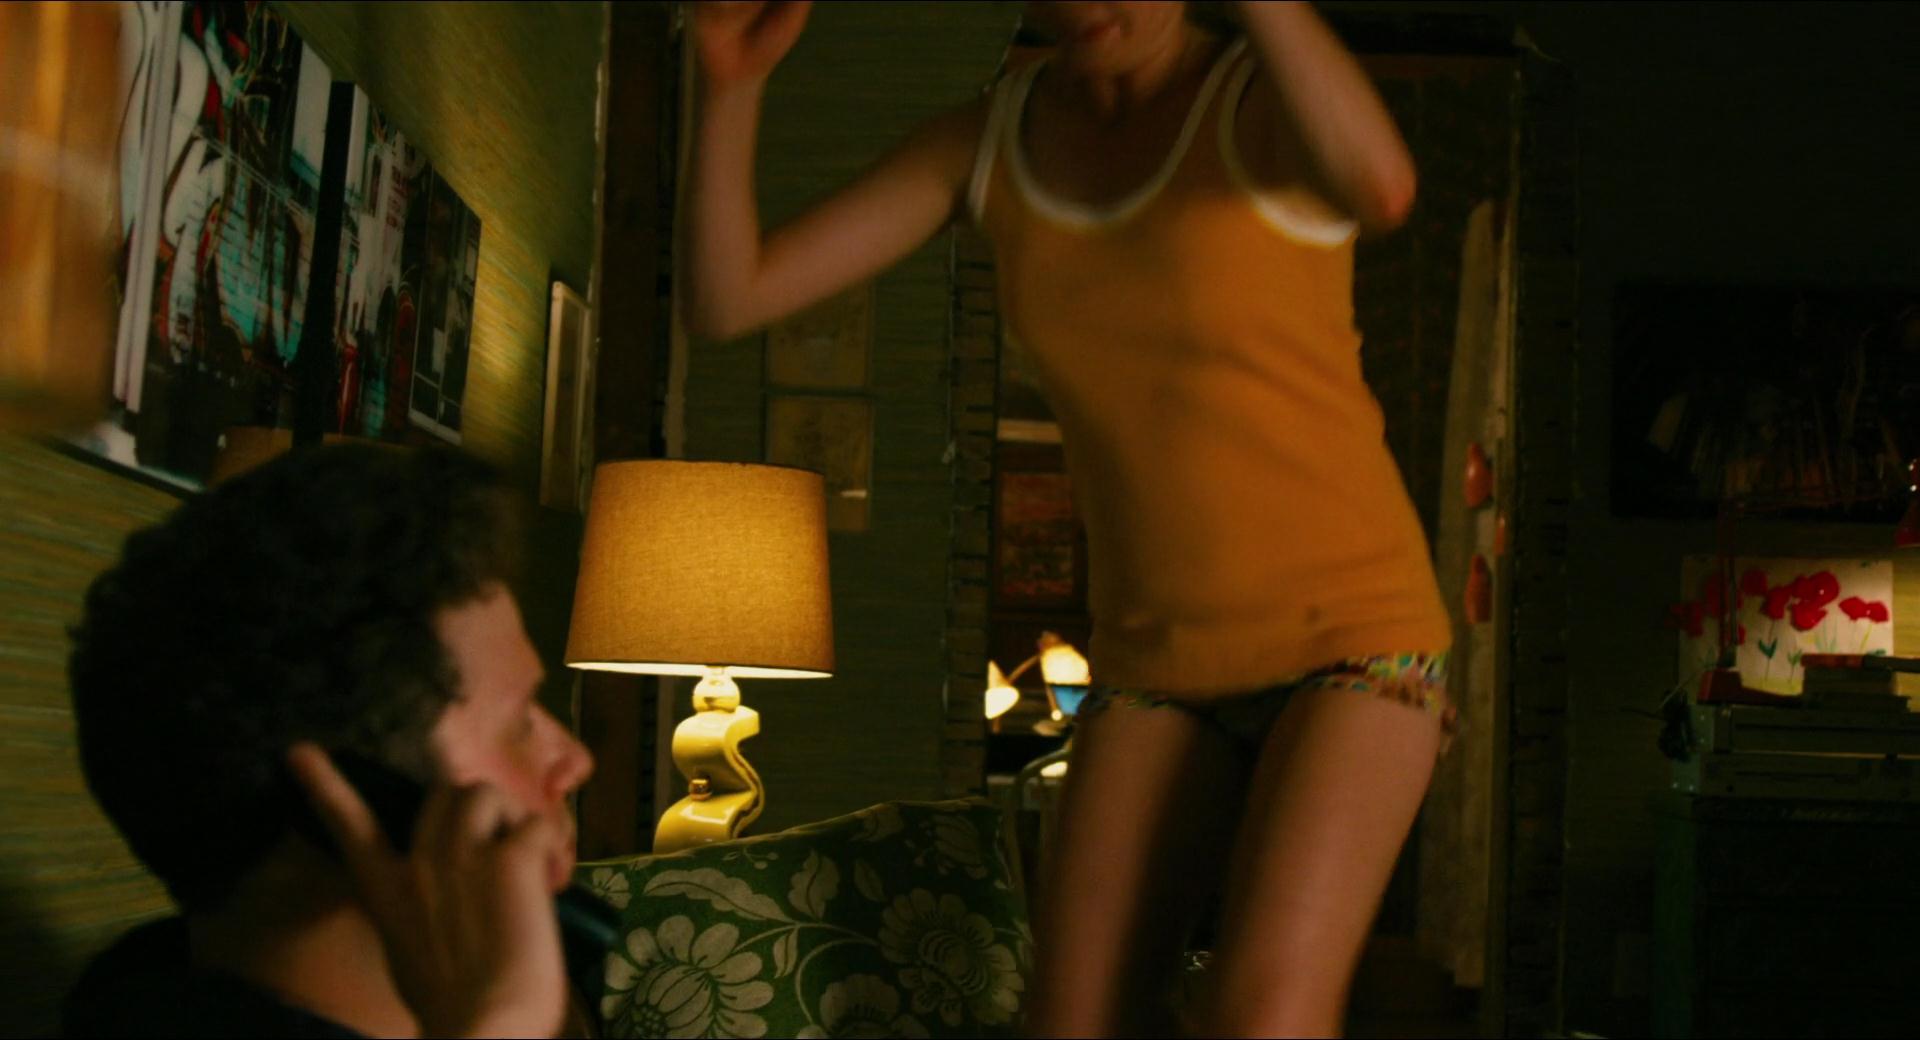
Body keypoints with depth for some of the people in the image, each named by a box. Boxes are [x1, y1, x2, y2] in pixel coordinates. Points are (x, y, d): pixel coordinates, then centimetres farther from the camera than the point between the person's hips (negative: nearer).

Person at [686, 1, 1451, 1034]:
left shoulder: (1273, 98, -14)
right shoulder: (985, 139, 1)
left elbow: (1379, 185, -41)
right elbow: (722, 301, -6)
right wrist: (730, 86, -22)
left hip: (1353, 632, -5)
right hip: (1162, 658, 5)